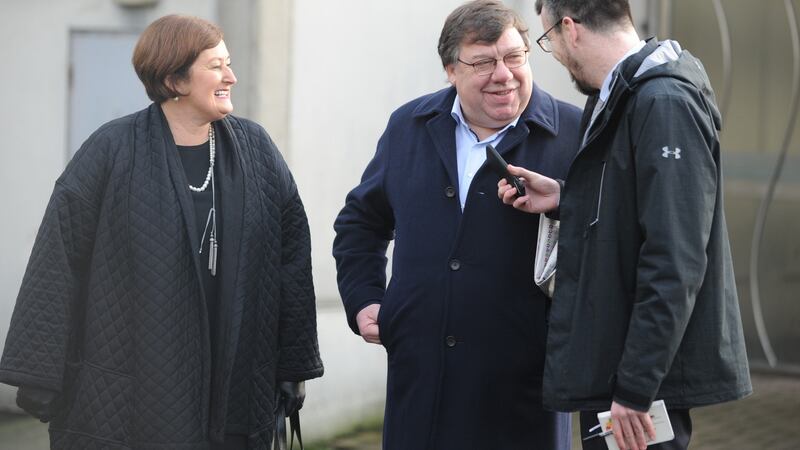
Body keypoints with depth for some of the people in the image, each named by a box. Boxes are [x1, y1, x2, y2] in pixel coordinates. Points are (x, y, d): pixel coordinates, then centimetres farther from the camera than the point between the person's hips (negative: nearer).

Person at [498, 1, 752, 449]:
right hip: (607, 371, 9)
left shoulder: (665, 104, -18)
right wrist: (565, 198, 4)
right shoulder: (620, 98, 12)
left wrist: (634, 389, -23)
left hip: (641, 378, -9)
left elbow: (674, 264, -23)